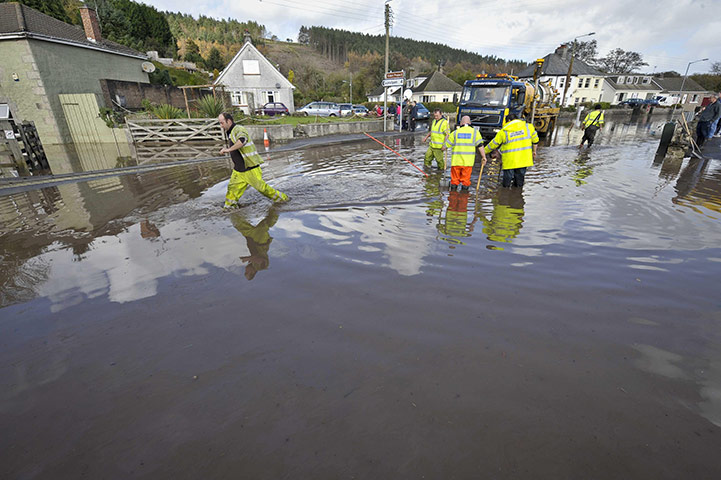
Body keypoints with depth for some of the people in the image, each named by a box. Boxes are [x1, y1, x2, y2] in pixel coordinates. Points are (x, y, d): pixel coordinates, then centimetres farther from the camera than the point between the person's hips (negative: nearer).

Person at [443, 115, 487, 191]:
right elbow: (480, 146, -4)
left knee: (454, 179, 11)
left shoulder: (455, 132, 6)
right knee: (465, 180, 8)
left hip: (456, 161, 1)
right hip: (468, 162, -1)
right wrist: (484, 157, -1)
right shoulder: (475, 132, 4)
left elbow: (445, 146, 10)